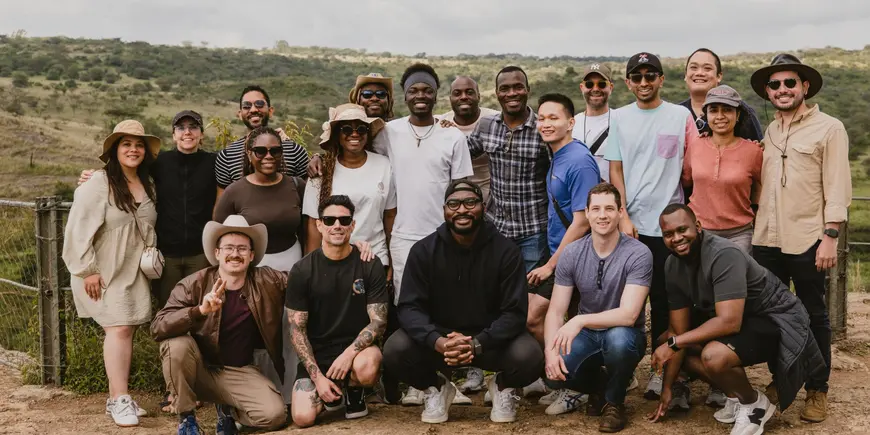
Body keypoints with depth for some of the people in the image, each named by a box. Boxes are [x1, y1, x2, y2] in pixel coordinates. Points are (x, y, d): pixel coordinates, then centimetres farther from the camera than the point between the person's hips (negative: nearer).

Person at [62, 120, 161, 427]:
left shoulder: (148, 185, 9)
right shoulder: (97, 183, -11)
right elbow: (78, 229, -14)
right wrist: (88, 270, -16)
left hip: (135, 271, 6)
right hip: (105, 272, -6)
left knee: (127, 330, 6)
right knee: (118, 329, -11)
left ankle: (116, 398, 14)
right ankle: (120, 400, -6)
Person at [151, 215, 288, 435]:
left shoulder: (267, 281, -5)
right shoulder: (193, 284, -13)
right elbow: (158, 327, -23)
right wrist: (199, 310, -39)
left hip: (239, 372, 1)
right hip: (199, 369, -1)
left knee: (274, 415, -22)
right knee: (176, 344, -32)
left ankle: (228, 409, 12)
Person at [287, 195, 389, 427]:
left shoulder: (370, 265, -5)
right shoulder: (302, 270, -5)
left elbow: (378, 321, -7)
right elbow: (297, 329, -4)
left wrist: (348, 353, -24)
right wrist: (317, 376, -13)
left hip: (357, 346, -1)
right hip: (316, 352, 1)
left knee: (367, 369, -37)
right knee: (303, 417, -20)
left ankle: (353, 391, 3)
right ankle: (333, 393, 17)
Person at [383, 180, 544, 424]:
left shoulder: (506, 251, -9)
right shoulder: (423, 250, -6)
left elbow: (514, 312, -14)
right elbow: (409, 307, -11)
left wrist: (477, 344, -31)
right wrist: (437, 341, -32)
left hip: (490, 340, -1)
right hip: (438, 337, 1)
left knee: (529, 357, -31)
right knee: (394, 351, -27)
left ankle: (503, 386, 8)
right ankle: (435, 388, 8)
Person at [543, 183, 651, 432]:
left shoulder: (638, 254, -18)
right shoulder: (572, 254, -7)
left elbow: (628, 315, -26)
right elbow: (555, 312, -6)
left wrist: (580, 320, -39)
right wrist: (551, 350, -25)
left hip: (623, 335, -3)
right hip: (586, 335, 3)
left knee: (618, 339, -38)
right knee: (552, 372, -26)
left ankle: (614, 401, -5)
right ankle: (596, 387, 12)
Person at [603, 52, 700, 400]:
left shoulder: (680, 116, 2)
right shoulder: (621, 119, 7)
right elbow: (615, 171, 6)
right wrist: (623, 217, -3)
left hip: (667, 223, -1)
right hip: (630, 223, 2)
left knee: (663, 299, 4)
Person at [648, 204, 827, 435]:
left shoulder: (724, 255, -29)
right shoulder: (673, 265, -6)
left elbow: (730, 322, -36)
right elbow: (678, 329, -1)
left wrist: (673, 344, -31)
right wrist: (667, 387, -1)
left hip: (776, 319, -9)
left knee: (714, 355, -34)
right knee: (664, 345, 3)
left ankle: (754, 403, -2)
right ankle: (737, 397, 10)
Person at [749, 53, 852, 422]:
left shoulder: (829, 128, -3)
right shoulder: (768, 132, 13)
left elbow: (837, 187, -8)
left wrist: (830, 236, -15)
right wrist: (757, 226, 6)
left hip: (807, 242, -5)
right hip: (766, 240, 5)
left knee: (813, 316, 6)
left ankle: (818, 391, 17)